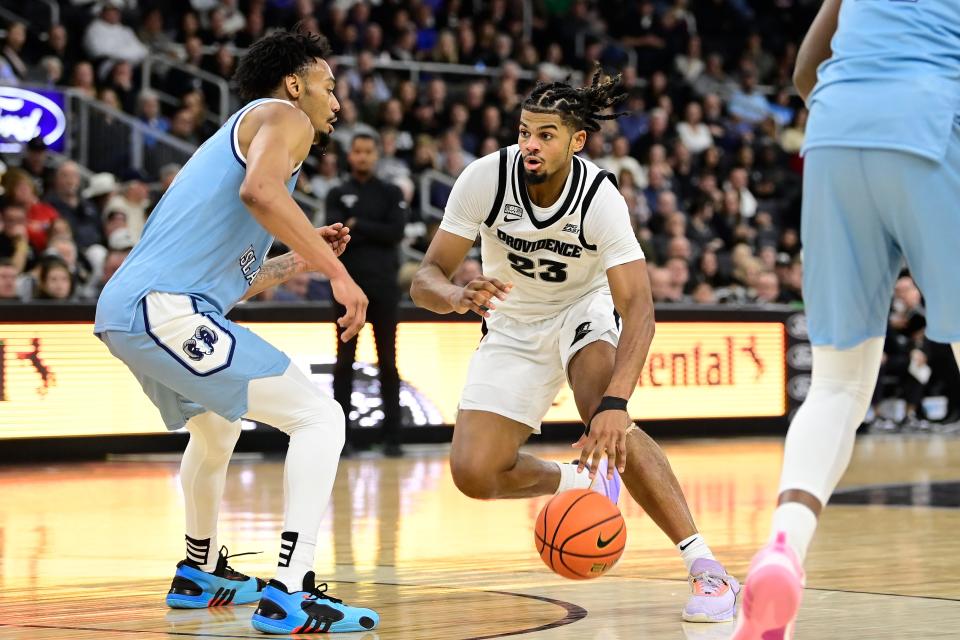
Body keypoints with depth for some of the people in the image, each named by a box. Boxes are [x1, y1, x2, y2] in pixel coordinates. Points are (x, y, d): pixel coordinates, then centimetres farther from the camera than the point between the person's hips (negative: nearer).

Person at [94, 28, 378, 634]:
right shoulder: (284, 117, 3)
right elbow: (259, 191, -21)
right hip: (166, 308, -10)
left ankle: (200, 573, 50)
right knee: (320, 418, -9)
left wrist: (300, 260, 33)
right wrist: (337, 272, -17)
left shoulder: (240, 132, 30)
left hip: (122, 312, 10)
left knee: (216, 429, 36)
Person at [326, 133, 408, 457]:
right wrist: (374, 232, -15)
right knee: (344, 361, 2)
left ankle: (392, 437, 2)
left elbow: (396, 232, -6)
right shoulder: (337, 195, 10)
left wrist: (357, 226, -9)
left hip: (383, 284, 0)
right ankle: (340, 436, 5)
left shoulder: (391, 194, 9)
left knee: (388, 362, 1)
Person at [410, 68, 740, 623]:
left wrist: (616, 403, -49)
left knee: (608, 422, -34)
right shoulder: (485, 179, -23)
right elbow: (426, 280, -20)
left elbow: (639, 311, -34)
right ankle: (580, 483, 18)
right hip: (512, 326, 3)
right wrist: (460, 297, -46)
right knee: (474, 474, -13)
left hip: (584, 311, -3)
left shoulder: (600, 197, -28)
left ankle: (705, 566, -30)